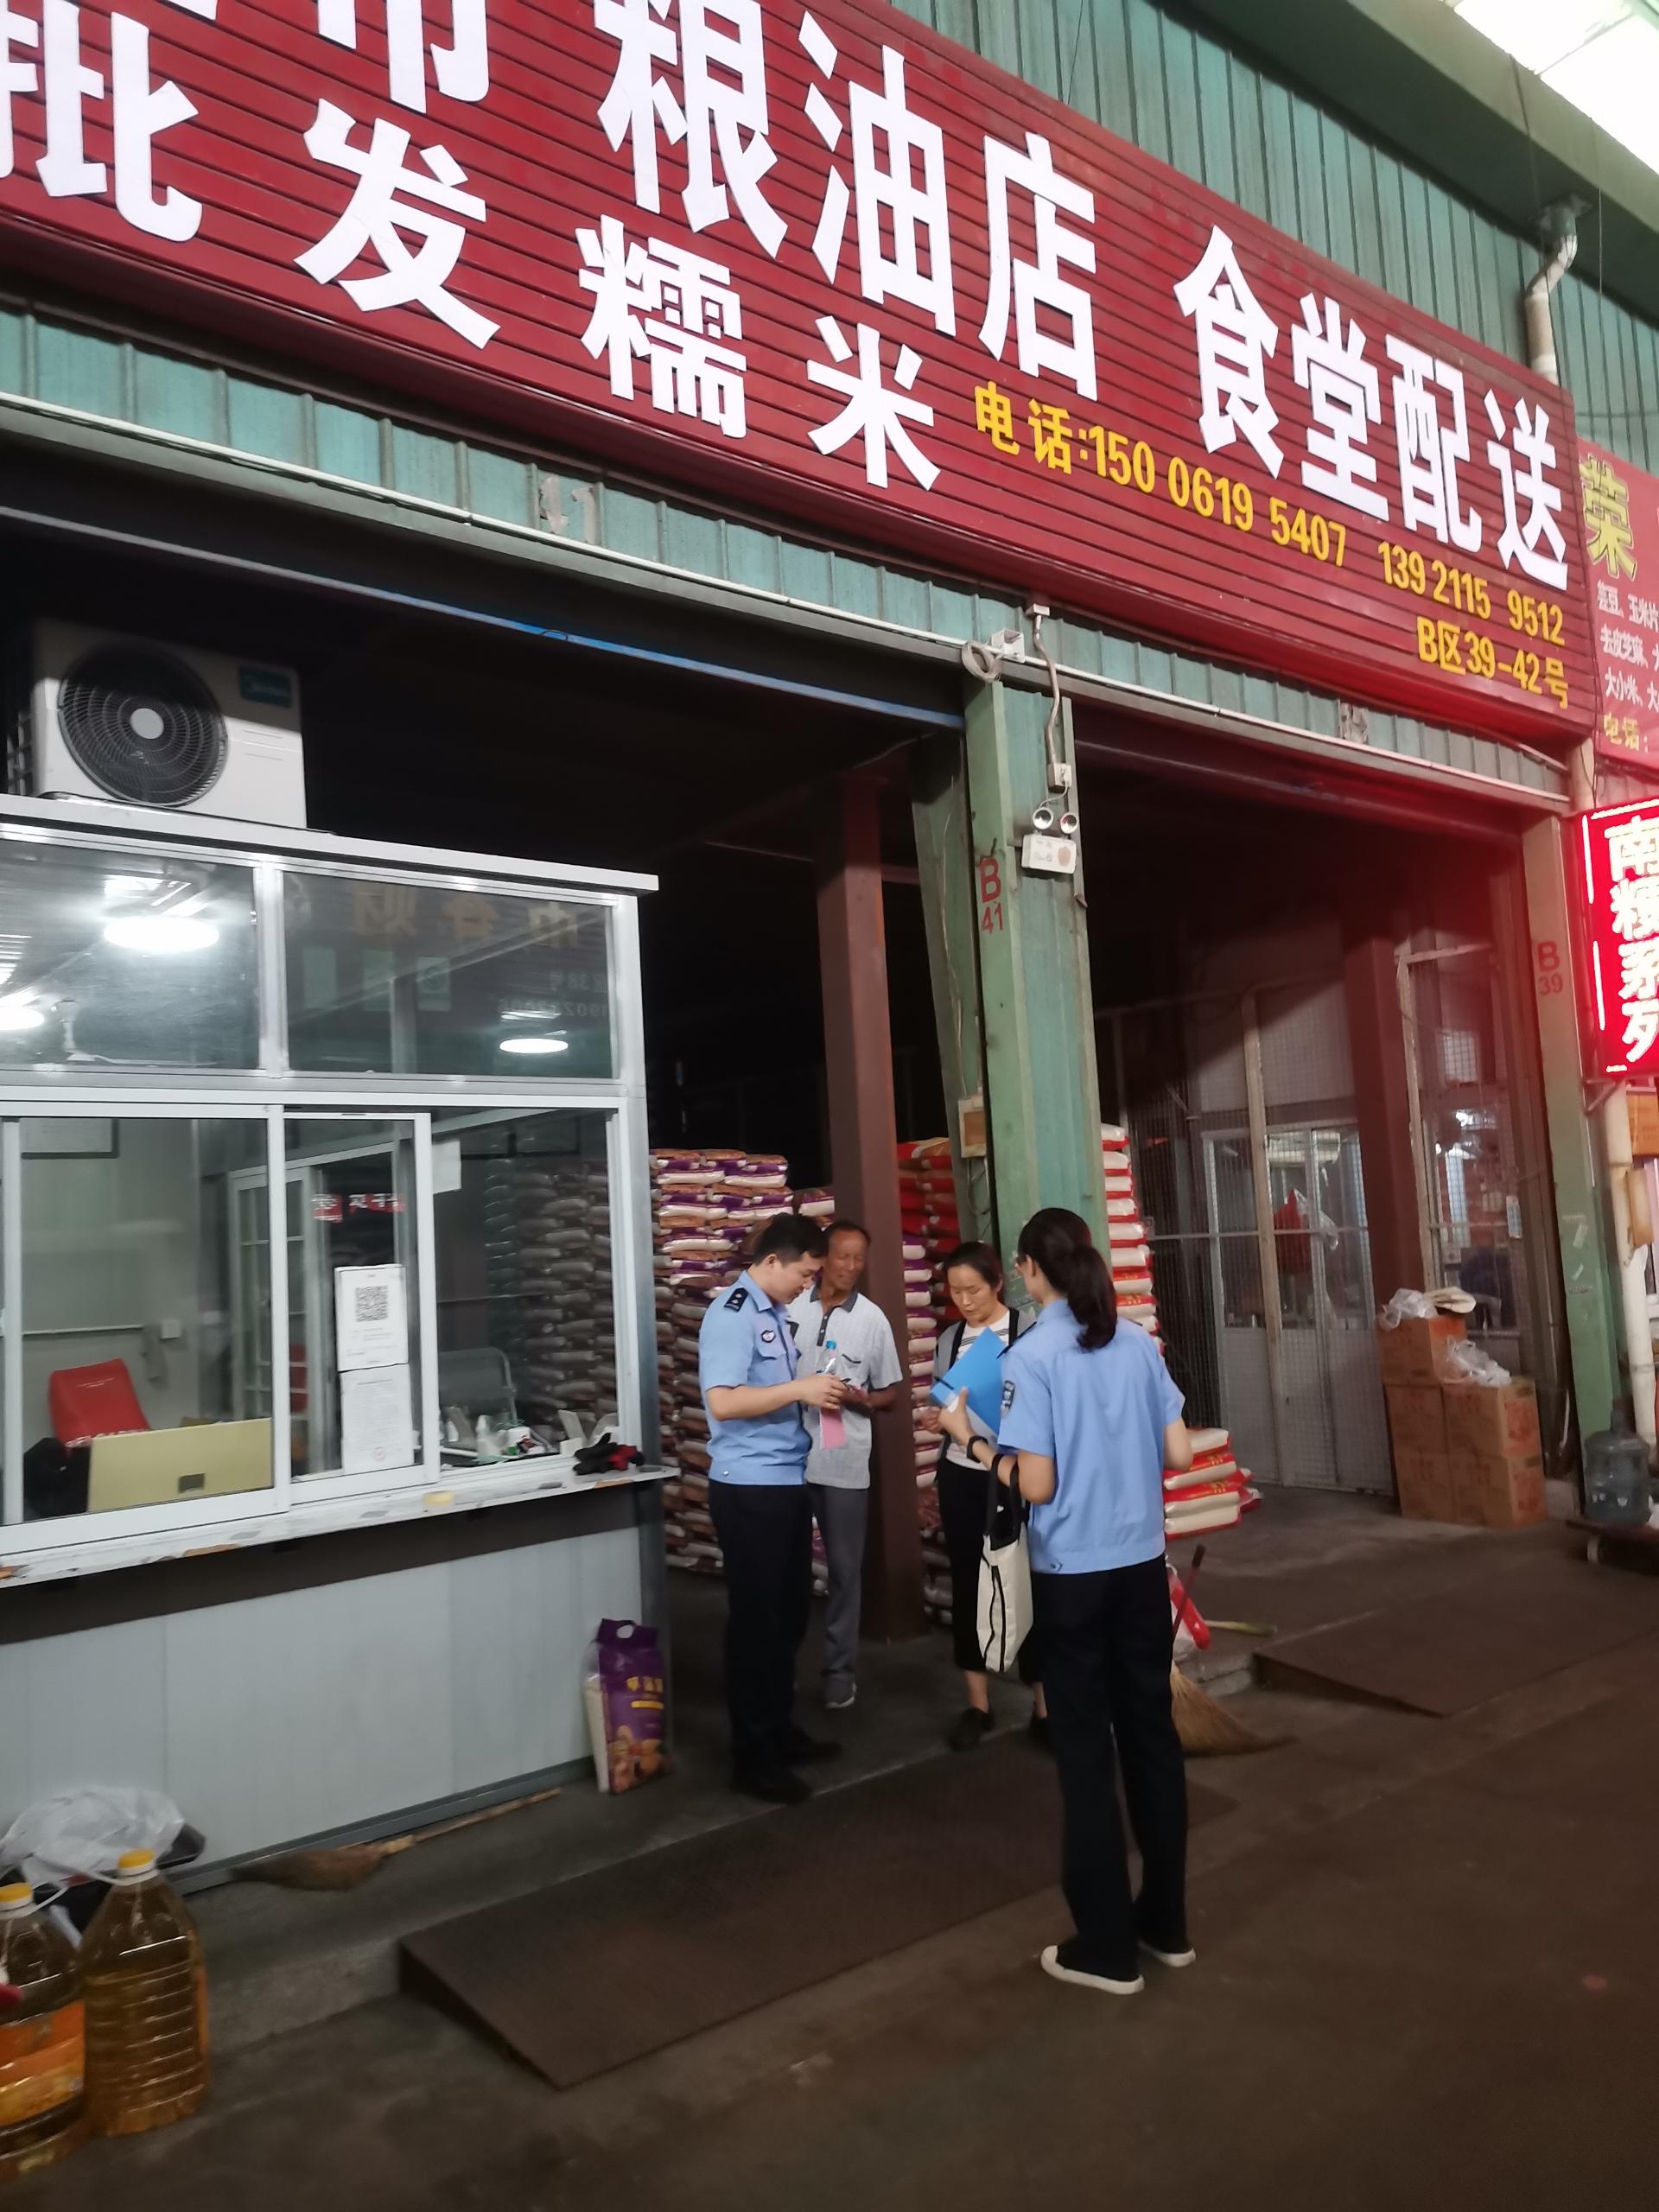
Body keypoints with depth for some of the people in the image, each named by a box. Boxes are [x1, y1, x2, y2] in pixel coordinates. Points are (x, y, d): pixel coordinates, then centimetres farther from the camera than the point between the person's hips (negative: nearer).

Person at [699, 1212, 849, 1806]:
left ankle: (780, 1730, 32)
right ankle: (752, 1756, 13)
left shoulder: (775, 1312, 11)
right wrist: (800, 1388, -23)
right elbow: (723, 1401, -25)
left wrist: (816, 1394, 6)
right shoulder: (732, 1314, -16)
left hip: (787, 1484, 9)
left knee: (789, 1614, 17)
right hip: (749, 1490, -9)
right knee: (755, 1620, 1)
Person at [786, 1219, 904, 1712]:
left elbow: (890, 1393, 5)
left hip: (845, 1464, 0)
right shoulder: (789, 1307, -3)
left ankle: (840, 1671, 21)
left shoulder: (873, 1319, -1)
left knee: (845, 1571, 8)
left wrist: (859, 1399, -15)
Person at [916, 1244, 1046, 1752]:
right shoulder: (950, 1340, 6)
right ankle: (977, 1705, 21)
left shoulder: (1027, 1332, -9)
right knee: (968, 1583, 10)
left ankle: (1044, 1706, 14)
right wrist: (936, 1418, -6)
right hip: (960, 1474, 5)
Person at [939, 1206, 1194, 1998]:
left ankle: (1108, 1946, 17)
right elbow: (1179, 1453, 3)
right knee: (1152, 1732, 16)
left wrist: (970, 1439, -3)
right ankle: (1166, 1921, 29)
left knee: (1086, 1749, 7)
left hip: (1072, 1574, -5)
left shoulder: (1031, 1356, -15)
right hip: (1143, 1565, 5)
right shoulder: (1138, 1343, 0)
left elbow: (1036, 1485, -17)